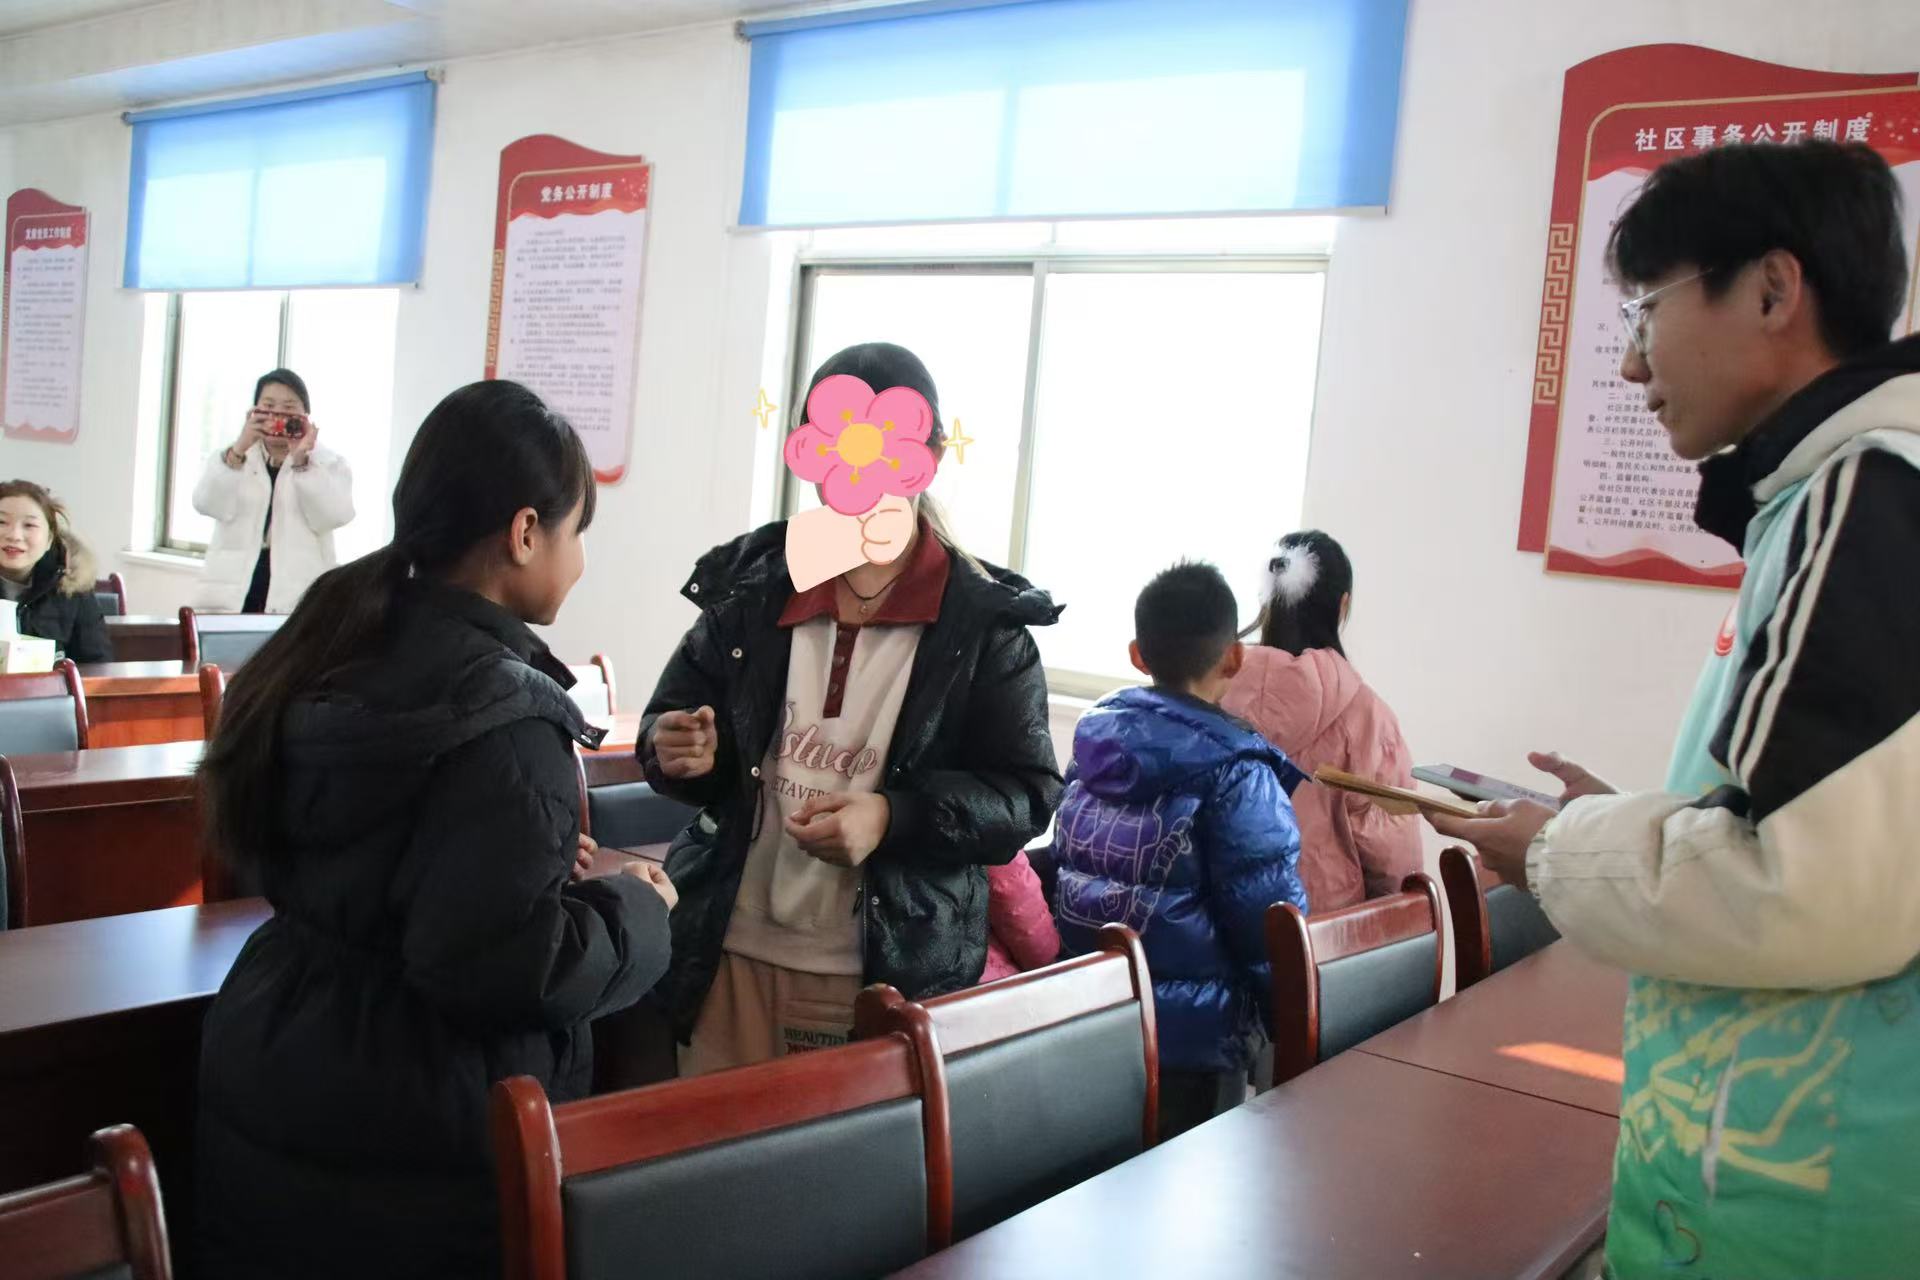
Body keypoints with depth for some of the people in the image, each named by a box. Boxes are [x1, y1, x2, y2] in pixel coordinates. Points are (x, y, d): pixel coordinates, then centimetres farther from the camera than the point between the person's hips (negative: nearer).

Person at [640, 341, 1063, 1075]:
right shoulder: (753, 583, 2)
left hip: (894, 972, -2)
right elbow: (670, 715, 10)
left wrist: (893, 818, -21)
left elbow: (1027, 794, -6)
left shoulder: (984, 621, -6)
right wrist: (677, 749, -14)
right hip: (733, 951, 3)